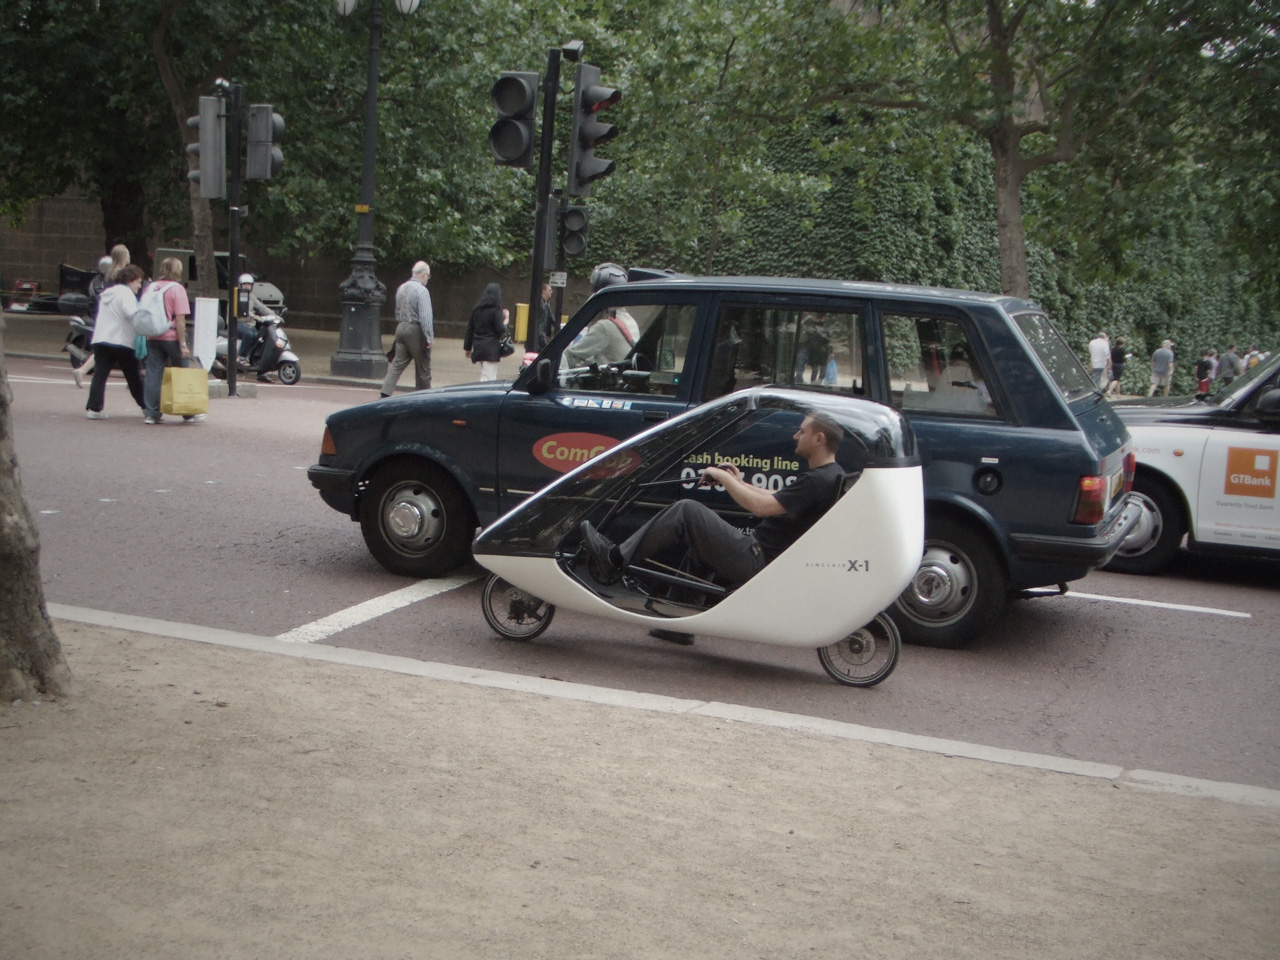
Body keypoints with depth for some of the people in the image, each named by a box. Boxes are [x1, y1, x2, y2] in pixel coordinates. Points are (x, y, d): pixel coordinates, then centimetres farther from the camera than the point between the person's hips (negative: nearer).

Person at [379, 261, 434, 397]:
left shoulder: (401, 288, 10)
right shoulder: (422, 291, -14)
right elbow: (425, 316, -20)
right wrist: (429, 337, -18)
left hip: (401, 328, 7)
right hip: (415, 330, -7)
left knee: (397, 363, 6)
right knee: (423, 367, 5)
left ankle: (386, 393, -6)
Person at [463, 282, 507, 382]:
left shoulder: (476, 309, 8)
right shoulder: (495, 311, -12)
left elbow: (470, 329, 12)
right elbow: (500, 330, -13)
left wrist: (467, 347, 18)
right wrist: (505, 320, 5)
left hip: (478, 347, 7)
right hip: (491, 348, -7)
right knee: (489, 378, -7)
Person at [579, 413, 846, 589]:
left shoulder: (819, 480, -18)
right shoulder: (829, 475, 15)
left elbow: (761, 507, -25)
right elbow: (777, 499, 25)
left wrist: (724, 478, -12)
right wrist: (739, 482, 17)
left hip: (756, 560, -11)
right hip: (761, 554, 11)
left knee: (687, 511, -13)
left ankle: (615, 558, -7)